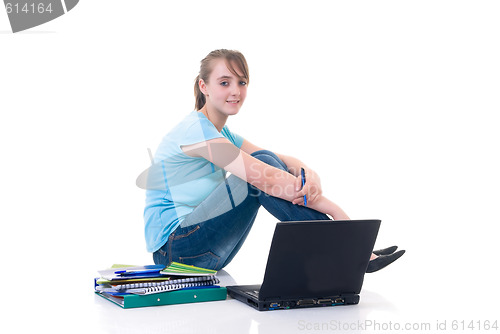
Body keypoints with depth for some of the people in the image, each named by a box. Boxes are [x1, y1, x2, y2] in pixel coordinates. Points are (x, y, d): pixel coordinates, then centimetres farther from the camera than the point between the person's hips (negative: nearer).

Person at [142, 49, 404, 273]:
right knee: (263, 166, -21)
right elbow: (263, 178, -27)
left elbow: (284, 161, 1)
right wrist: (334, 210, -25)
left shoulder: (223, 135, 14)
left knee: (270, 163, -5)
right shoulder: (196, 129, -17)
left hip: (206, 254, 9)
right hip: (173, 248, -8)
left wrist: (310, 176, -23)